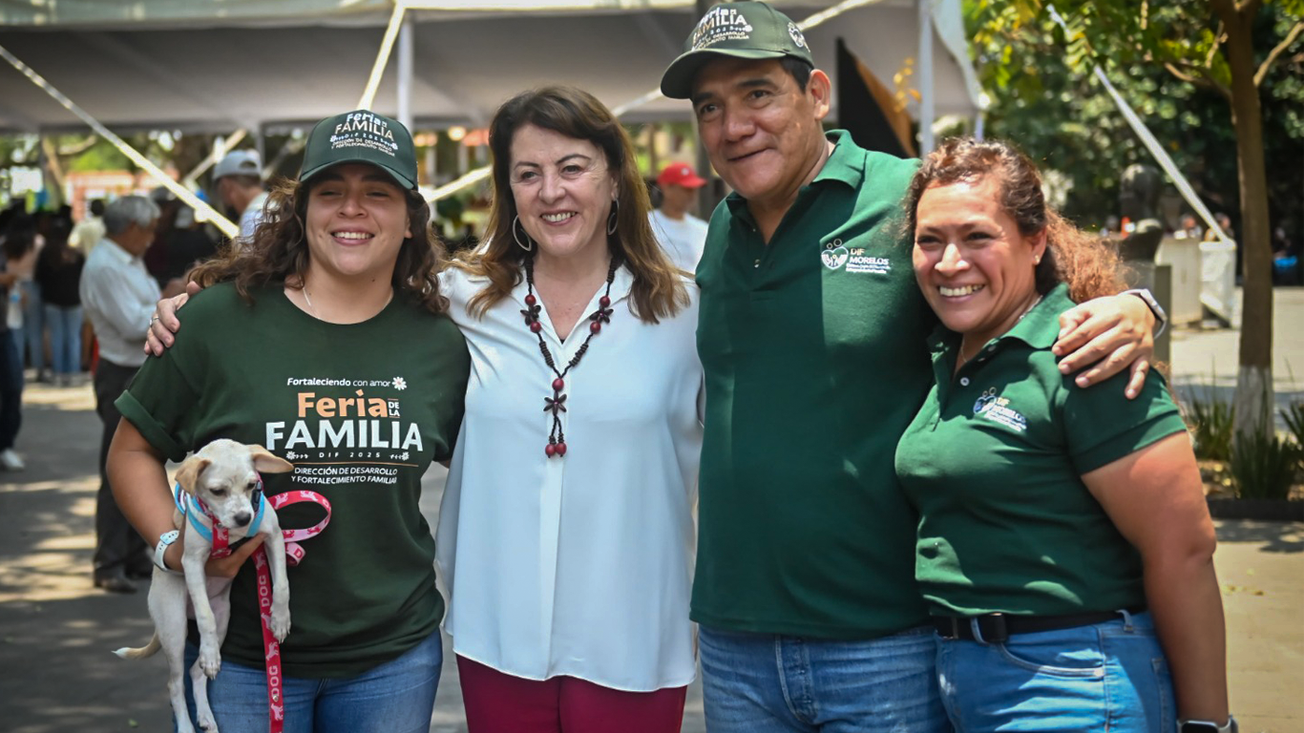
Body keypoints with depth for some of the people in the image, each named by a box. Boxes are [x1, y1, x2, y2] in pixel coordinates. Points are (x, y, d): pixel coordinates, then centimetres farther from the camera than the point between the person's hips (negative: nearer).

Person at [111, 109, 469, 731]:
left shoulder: (439, 345, 2)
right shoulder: (219, 319, -6)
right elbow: (134, 451, 2)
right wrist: (174, 547, -13)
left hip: (393, 657, 2)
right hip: (239, 660, -2)